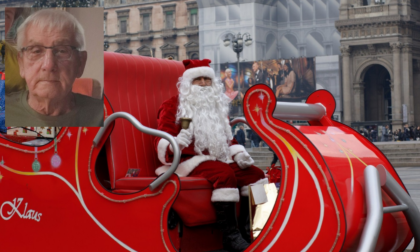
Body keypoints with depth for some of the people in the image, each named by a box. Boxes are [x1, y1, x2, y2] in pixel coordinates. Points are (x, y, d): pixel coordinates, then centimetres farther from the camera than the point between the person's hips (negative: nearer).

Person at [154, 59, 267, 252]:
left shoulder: (217, 107, 23)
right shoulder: (172, 106, 2)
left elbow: (227, 138, 26)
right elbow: (162, 141, -7)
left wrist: (238, 154, 4)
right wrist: (175, 144, -32)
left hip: (219, 159, 7)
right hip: (190, 161, -7)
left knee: (254, 173, -13)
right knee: (225, 174, -34)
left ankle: (248, 230, -12)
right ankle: (230, 235, -33)